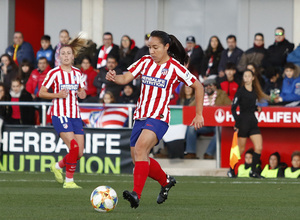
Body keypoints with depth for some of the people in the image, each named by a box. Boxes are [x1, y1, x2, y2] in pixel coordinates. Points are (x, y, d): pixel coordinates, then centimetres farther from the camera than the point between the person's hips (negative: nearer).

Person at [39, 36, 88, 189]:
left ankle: (57, 166, 27)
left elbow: (82, 91, 20)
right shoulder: (54, 73, -4)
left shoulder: (77, 73, 11)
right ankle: (69, 181, -7)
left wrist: (82, 94, -4)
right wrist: (58, 95, -18)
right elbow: (41, 93, -4)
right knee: (74, 147, -20)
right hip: (60, 114, -6)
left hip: (75, 115, 6)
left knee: (79, 153, 1)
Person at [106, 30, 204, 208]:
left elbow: (198, 87, 2)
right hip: (141, 116, 7)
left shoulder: (174, 67, -5)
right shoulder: (145, 62, 8)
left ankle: (137, 194, -37)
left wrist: (199, 115, 2)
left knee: (140, 149, -28)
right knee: (138, 159, 10)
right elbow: (126, 78, -1)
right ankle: (166, 181, 36)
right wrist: (114, 78, -24)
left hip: (159, 118, -7)